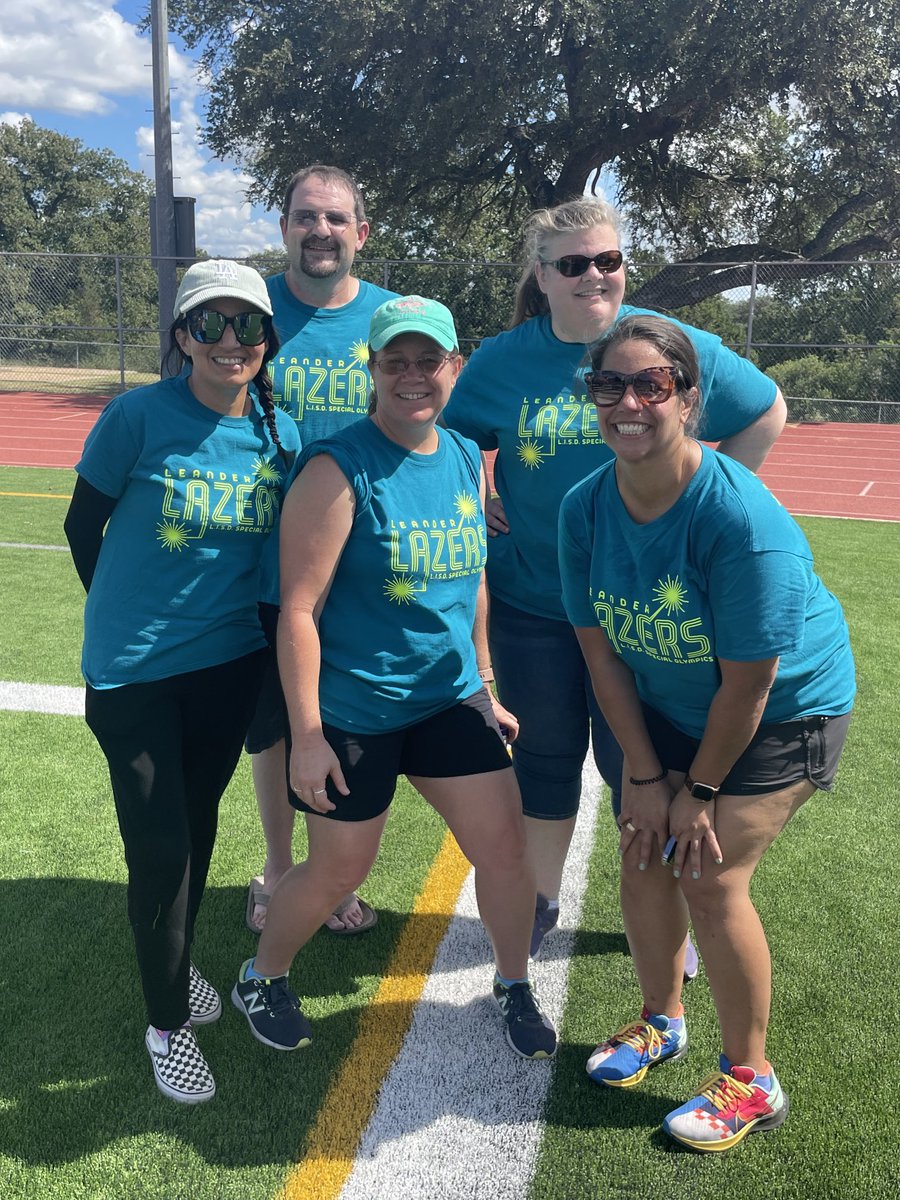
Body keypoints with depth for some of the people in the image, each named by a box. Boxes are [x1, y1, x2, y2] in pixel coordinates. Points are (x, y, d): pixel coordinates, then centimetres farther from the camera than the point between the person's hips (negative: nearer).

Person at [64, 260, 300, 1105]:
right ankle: (167, 1020, 22)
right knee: (158, 844, 0)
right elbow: (83, 524, -2)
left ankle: (177, 966, 44)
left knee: (197, 822, 19)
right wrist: (130, 615, 7)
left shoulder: (280, 435, -3)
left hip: (231, 662, 4)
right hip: (136, 671, -4)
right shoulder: (138, 416, -14)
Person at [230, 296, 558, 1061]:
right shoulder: (337, 470, -18)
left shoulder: (467, 460, 2)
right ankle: (261, 980, 39)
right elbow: (299, 609, -18)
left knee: (505, 845, 7)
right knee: (339, 871, 10)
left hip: (448, 699, 6)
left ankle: (515, 985, 34)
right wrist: (306, 735, -18)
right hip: (351, 711, -5)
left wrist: (483, 688, 14)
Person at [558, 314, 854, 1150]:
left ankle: (749, 1082, 14)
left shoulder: (742, 518, -33)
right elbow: (601, 652, -8)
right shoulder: (585, 508, -16)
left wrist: (702, 789, -13)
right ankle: (661, 1023, 32)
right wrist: (645, 776, -7)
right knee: (643, 852, 4)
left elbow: (747, 683, -24)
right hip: (666, 709, 5)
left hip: (785, 712, -5)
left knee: (710, 874, -10)